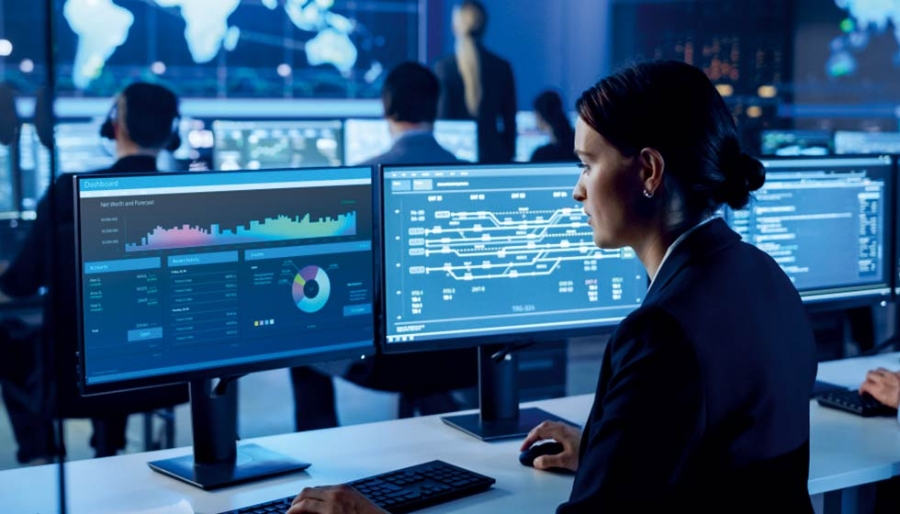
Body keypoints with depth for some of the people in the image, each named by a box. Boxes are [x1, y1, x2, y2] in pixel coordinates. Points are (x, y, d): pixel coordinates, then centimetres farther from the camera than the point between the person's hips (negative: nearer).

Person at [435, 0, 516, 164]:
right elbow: (510, 120, 6)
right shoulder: (502, 68, 1)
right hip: (493, 155, 2)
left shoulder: (443, 67, -6)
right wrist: (508, 156, 16)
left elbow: (440, 118, -4)